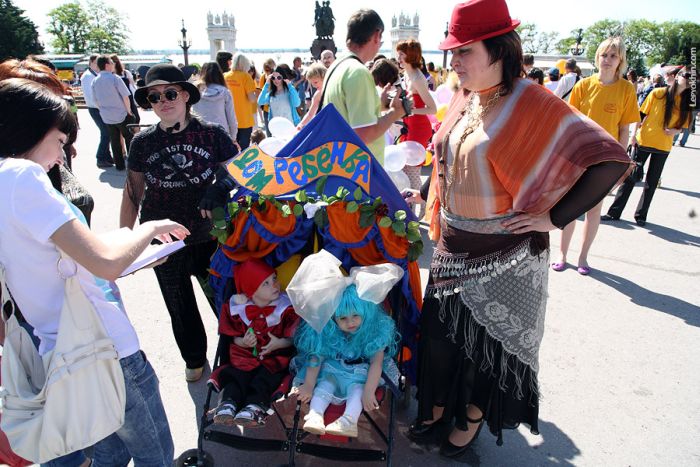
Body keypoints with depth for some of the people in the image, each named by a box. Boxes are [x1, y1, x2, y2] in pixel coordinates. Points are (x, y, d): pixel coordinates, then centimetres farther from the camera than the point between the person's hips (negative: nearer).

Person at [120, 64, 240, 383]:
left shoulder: (212, 134, -8)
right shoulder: (143, 142, 0)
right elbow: (132, 193, 7)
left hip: (210, 237, -2)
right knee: (179, 307, 17)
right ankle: (194, 359, 43)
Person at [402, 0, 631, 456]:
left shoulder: (531, 103, -17)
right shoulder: (464, 96, 3)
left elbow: (611, 159, -20)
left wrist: (553, 218, -19)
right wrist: (426, 193, 11)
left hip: (504, 254, -6)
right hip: (453, 246, 6)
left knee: (489, 339, 12)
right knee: (440, 330, 15)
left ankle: (472, 419, 37)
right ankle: (438, 408, 39)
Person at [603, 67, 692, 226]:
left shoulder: (687, 102, 3)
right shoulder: (658, 93, -5)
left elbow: (682, 125, 8)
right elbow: (641, 115, -3)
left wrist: (674, 131, -13)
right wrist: (634, 135, -10)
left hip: (663, 147, 3)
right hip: (643, 141, -3)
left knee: (652, 182, 9)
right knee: (630, 177, 1)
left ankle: (641, 215, 21)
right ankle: (614, 212, 8)